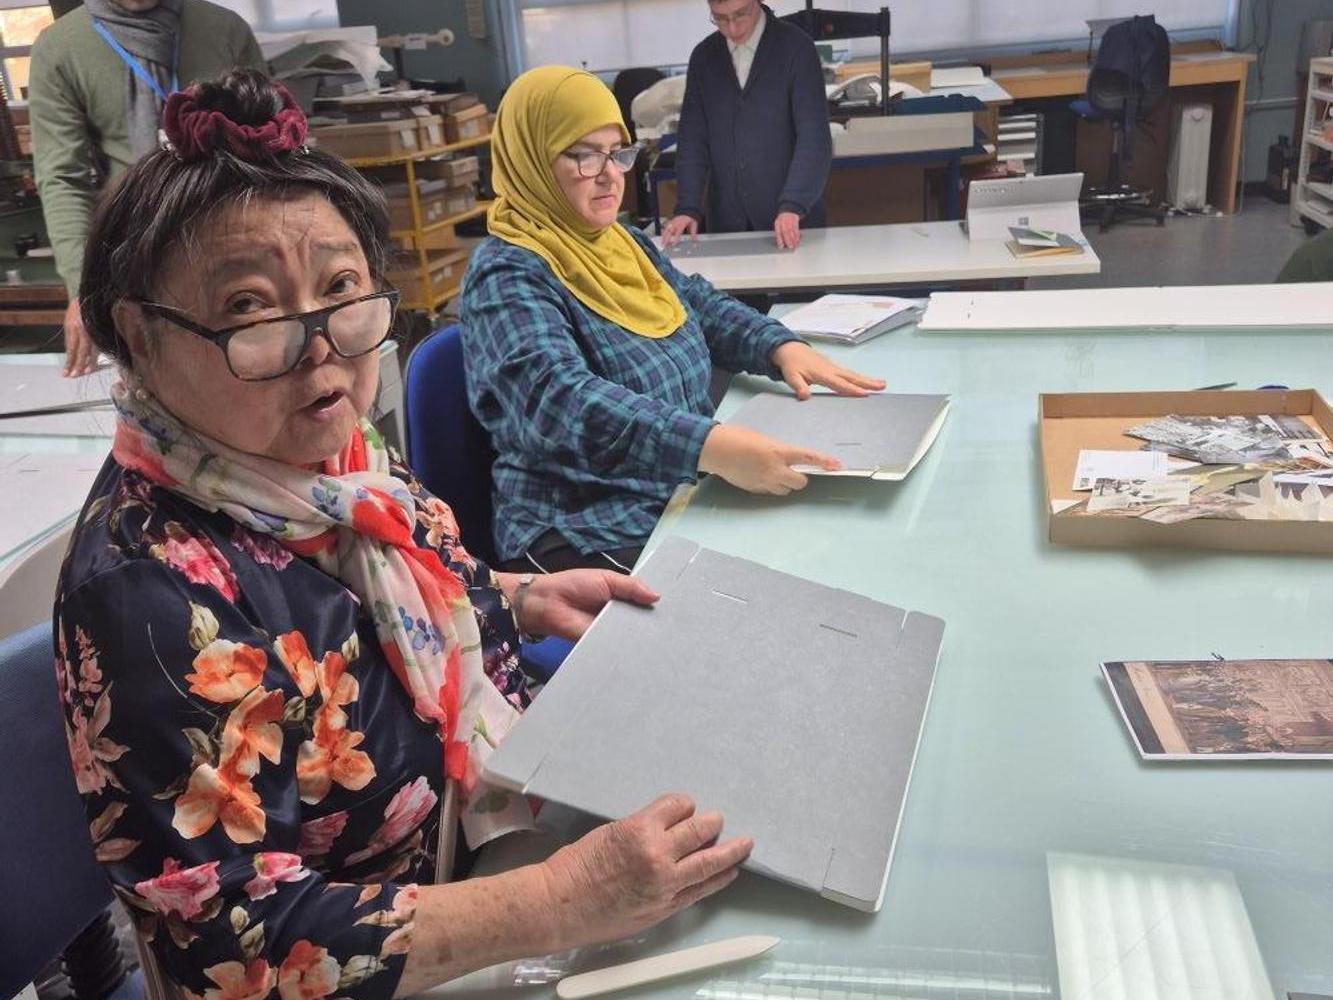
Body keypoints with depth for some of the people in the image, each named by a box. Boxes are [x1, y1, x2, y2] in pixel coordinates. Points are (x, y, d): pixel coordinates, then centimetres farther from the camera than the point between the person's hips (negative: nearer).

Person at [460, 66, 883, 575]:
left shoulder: (624, 241, 13)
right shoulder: (507, 278, -15)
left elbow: (703, 306, 21)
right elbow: (556, 399, -31)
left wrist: (782, 346, -1)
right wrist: (712, 446, -43)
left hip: (689, 504, 8)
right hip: (592, 545, -8)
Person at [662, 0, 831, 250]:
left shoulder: (796, 47, -3)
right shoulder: (703, 57, 8)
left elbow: (814, 137, -11)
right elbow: (693, 139, 6)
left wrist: (793, 206, -23)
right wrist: (688, 208, -8)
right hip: (727, 221, 3)